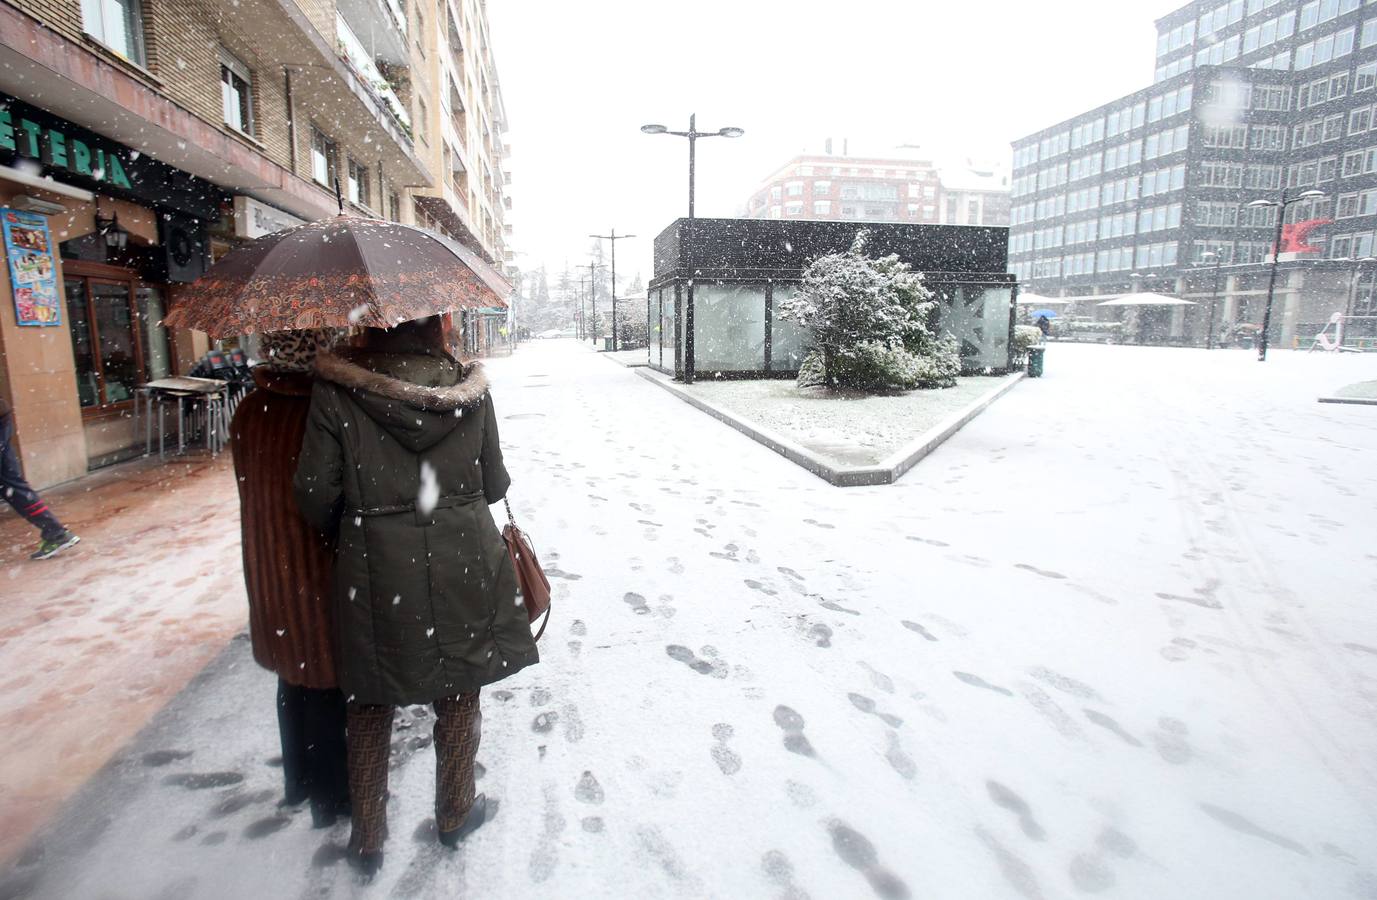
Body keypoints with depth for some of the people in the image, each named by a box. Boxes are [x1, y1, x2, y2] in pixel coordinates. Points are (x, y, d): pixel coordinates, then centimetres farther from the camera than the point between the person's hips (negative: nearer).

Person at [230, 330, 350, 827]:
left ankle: (299, 780, 41)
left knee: (294, 677, 23)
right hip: (319, 569, -6)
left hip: (270, 571, 7)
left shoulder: (248, 413, -2)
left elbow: (257, 489, 6)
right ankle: (331, 797, 26)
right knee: (328, 684, 10)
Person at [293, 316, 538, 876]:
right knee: (458, 693, 20)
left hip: (374, 570, 0)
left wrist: (354, 526, 12)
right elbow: (494, 484, -1)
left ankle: (367, 839, 35)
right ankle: (455, 815, 39)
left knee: (369, 703, 19)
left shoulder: (335, 392, -9)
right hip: (463, 563, 1)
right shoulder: (469, 389, -6)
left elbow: (316, 494, -8)